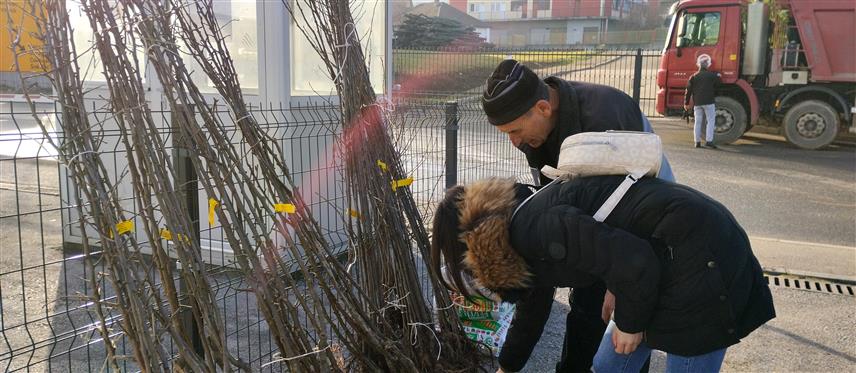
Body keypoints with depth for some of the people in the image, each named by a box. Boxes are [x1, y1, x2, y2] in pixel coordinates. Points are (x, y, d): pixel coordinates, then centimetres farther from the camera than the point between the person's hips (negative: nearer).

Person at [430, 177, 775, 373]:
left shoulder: (531, 226, -21)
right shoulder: (530, 221, 11)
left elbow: (633, 261, -26)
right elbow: (533, 306, 26)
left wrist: (630, 322, -8)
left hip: (700, 257, -10)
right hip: (662, 259, 10)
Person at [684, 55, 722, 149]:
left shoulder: (693, 77, 7)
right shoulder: (712, 75, -2)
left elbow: (688, 90, 6)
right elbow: (718, 85, 11)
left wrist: (686, 103, 11)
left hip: (697, 103, 3)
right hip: (709, 102, -3)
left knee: (698, 122, 7)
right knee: (711, 121, 0)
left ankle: (697, 142, 7)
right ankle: (709, 140, -9)